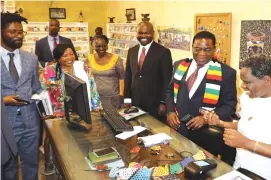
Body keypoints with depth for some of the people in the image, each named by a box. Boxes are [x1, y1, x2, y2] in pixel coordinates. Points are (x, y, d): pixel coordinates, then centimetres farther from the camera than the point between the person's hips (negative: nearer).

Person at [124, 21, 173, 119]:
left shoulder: (163, 52, -8)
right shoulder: (131, 51, 8)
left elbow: (167, 80, -9)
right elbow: (128, 76, 11)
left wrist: (163, 102, -11)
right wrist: (127, 99, 7)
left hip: (154, 104, -4)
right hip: (135, 102, 4)